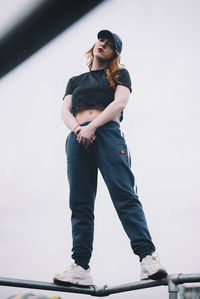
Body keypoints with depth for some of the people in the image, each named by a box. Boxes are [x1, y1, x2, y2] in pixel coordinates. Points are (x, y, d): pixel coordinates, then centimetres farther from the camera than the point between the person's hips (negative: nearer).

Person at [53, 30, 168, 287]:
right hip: (78, 138, 3)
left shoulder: (119, 74, 21)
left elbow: (120, 103, 3)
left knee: (124, 194, -19)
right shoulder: (75, 81, 30)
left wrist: (92, 126, -12)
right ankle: (81, 267, -11)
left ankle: (148, 257, -27)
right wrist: (78, 128, -7)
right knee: (80, 204, -7)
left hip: (107, 133, -3)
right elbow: (65, 111, 16)